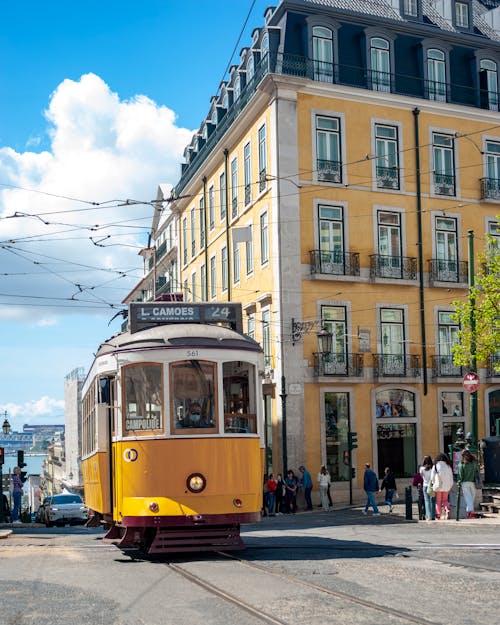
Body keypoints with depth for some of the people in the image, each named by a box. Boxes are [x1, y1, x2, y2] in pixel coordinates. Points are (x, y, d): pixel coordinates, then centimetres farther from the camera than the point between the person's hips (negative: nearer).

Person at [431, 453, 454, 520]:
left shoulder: (435, 467, -5)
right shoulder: (448, 467, 1)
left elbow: (432, 478, -3)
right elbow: (451, 477, 6)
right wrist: (450, 486, 16)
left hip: (438, 486, -2)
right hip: (446, 486, 2)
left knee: (438, 501, 8)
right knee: (445, 500, 15)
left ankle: (438, 515, 5)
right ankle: (447, 510, -10)